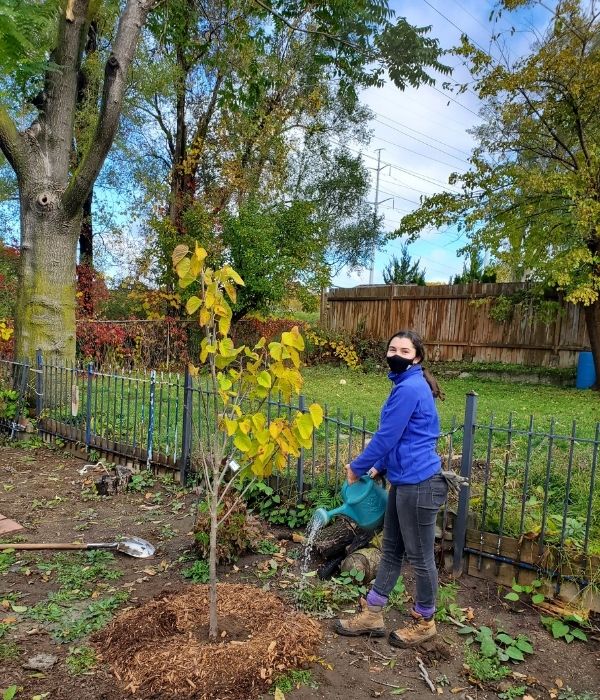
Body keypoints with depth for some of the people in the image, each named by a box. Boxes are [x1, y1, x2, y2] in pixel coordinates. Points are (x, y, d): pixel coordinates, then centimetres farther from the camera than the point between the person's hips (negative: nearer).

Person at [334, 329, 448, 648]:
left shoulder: (409, 389, -19)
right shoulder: (408, 386, 13)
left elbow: (385, 437, -16)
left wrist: (356, 467, -3)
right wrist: (379, 467, 18)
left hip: (418, 484, -10)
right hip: (405, 482, 10)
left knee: (419, 557, 9)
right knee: (391, 550, 18)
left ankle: (424, 621, 29)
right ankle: (372, 615, 30)